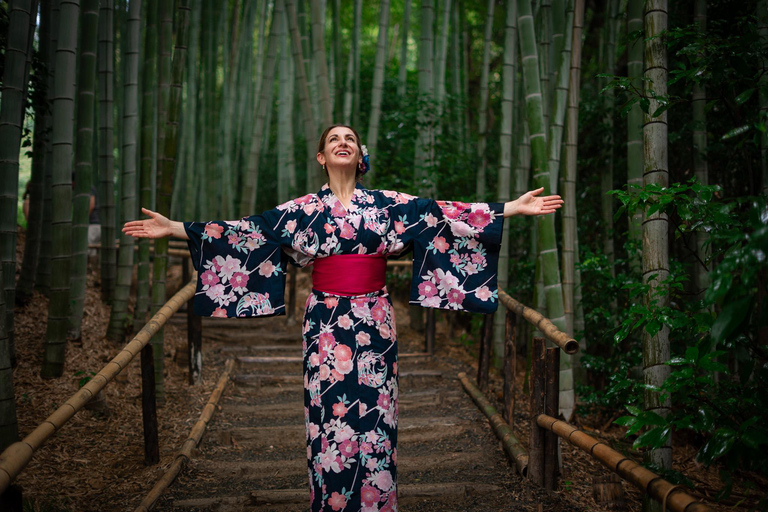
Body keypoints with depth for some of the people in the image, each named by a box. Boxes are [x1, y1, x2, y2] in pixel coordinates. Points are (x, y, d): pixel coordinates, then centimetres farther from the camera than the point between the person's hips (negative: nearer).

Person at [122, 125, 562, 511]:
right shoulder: (303, 210, 5)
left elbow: (442, 215, -1)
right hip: (326, 321, 0)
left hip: (374, 321, 0)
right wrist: (175, 228, -4)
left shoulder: (387, 204, 5)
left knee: (374, 413, 4)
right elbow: (245, 232, 2)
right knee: (328, 413, 4)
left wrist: (512, 208, -8)